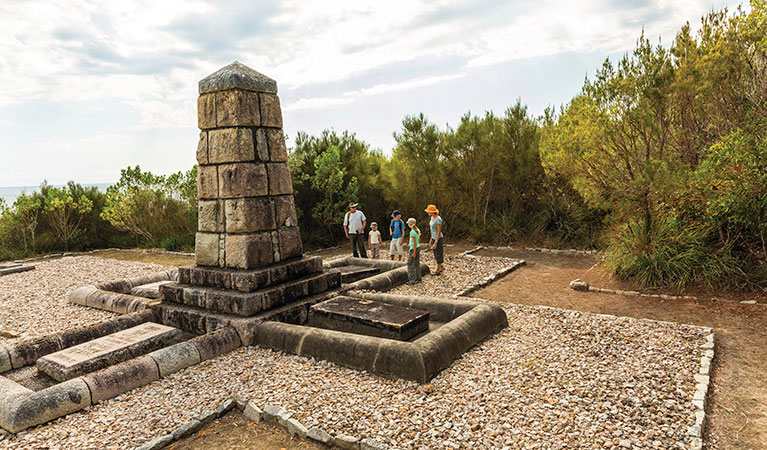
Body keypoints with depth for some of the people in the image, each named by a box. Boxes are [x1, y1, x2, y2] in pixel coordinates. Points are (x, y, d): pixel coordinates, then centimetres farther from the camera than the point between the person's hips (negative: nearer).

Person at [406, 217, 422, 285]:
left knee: (410, 264, -1)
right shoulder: (418, 230, 6)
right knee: (417, 264, 14)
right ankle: (418, 278, 19)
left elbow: (414, 242, -20)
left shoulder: (412, 232, -19)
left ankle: (413, 280, -1)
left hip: (413, 248, -8)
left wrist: (414, 252, -18)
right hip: (418, 248, 8)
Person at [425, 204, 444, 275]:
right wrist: (431, 239, 18)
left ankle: (438, 271, 16)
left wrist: (435, 243, -22)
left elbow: (439, 232, -23)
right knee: (436, 254, 19)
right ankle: (440, 267, 38)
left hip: (438, 239, -9)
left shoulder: (438, 219, -24)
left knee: (438, 255, 3)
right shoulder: (432, 217, 5)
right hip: (434, 238, 9)